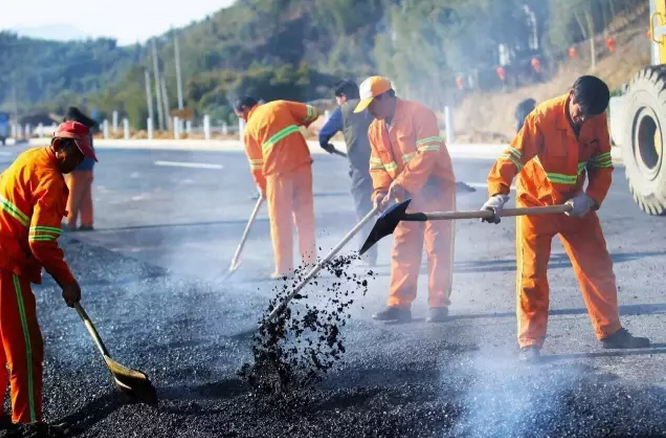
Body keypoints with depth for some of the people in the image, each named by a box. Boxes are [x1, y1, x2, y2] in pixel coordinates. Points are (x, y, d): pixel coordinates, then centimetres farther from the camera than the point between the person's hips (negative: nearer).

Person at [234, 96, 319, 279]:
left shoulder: (250, 128, 7)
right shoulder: (280, 105, 12)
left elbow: (256, 163, 12)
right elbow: (312, 113, 11)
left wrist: (262, 186, 25)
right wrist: (299, 125, 31)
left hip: (278, 169, -3)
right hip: (302, 163, 3)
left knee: (281, 220, 6)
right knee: (305, 214, 11)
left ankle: (284, 268, 6)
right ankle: (309, 262, 16)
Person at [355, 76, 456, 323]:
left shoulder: (418, 114, -15)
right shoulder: (375, 129, 8)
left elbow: (428, 154, -23)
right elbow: (377, 165, 10)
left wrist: (401, 184, -27)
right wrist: (380, 191, -10)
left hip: (434, 189, -7)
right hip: (406, 195, 7)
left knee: (437, 247, -4)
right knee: (403, 249, 6)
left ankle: (438, 304, -1)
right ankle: (399, 305, 9)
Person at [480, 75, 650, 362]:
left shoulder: (597, 120, -9)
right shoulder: (543, 117, -24)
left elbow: (602, 165, -1)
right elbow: (514, 155, -28)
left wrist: (590, 198, -17)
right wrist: (498, 194, -42)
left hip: (575, 205, 4)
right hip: (535, 203, -4)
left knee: (598, 267, 6)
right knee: (531, 274, -2)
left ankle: (610, 332, 17)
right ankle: (530, 343, 5)